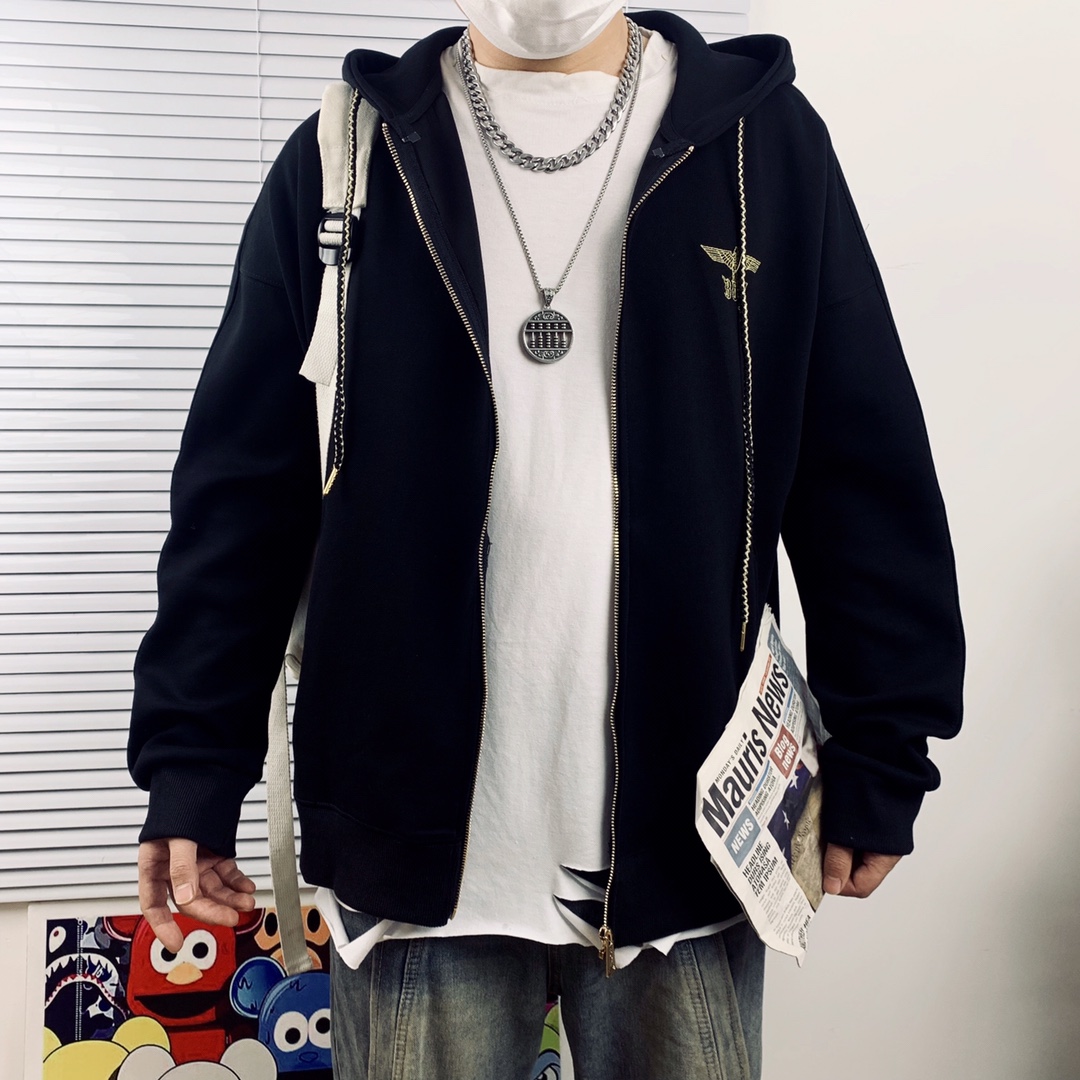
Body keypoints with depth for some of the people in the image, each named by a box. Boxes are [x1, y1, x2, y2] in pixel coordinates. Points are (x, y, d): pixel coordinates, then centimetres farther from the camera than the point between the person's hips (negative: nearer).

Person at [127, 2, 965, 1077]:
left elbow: (871, 476, 3)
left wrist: (879, 756, -1)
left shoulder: (769, 141, 5)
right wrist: (190, 764, 0)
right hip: (417, 837, 0)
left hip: (688, 835, 1)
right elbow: (239, 486, 4)